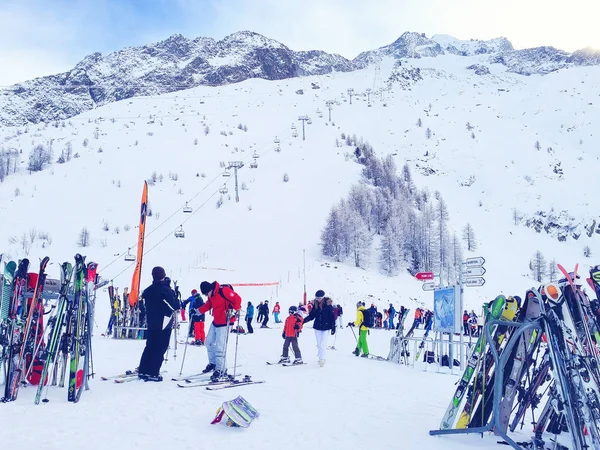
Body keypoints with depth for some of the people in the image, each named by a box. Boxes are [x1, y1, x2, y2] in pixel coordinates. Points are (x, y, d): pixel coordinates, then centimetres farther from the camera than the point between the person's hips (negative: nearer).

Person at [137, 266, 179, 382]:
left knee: (149, 346, 17)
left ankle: (142, 371, 18)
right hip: (164, 324, -7)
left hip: (151, 323, 7)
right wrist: (180, 304, 5)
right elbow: (174, 306, -14)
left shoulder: (148, 290, 5)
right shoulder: (166, 290, -15)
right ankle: (153, 373, -1)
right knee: (160, 349, 0)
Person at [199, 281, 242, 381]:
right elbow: (208, 305, 17)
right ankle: (213, 363, 36)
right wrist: (198, 311, 8)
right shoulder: (211, 295, 4)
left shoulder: (223, 291, -22)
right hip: (215, 322, 9)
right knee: (208, 343, 17)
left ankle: (220, 370, -1)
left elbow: (237, 299, -20)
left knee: (219, 347, -11)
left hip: (225, 323, -9)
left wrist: (234, 310, -26)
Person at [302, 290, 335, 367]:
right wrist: (303, 320, -6)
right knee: (319, 344, 9)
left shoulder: (328, 305, -12)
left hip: (326, 327, -4)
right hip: (317, 327, 4)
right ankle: (321, 358, 21)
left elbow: (332, 317, -9)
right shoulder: (315, 305, 0)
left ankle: (322, 359, 2)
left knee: (322, 344, -9)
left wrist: (333, 327, -10)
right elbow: (311, 316, 5)